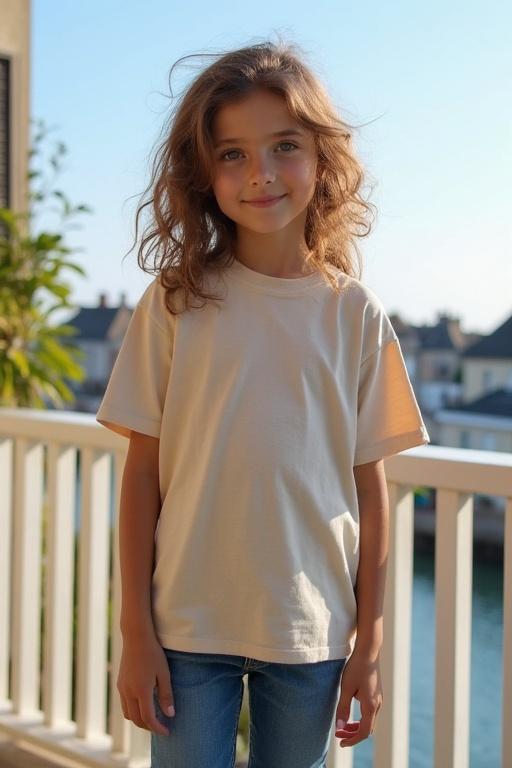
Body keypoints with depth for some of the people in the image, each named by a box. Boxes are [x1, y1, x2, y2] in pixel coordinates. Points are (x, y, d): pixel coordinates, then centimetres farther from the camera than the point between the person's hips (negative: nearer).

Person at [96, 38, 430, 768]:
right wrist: (136, 632, -3)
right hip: (188, 626, -1)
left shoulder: (355, 313, -2)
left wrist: (369, 640, 2)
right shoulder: (176, 302, -4)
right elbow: (144, 470, -2)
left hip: (313, 631, 1)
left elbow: (369, 485, 1)